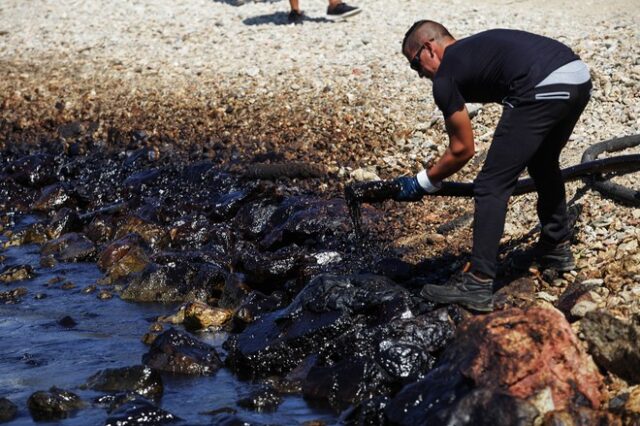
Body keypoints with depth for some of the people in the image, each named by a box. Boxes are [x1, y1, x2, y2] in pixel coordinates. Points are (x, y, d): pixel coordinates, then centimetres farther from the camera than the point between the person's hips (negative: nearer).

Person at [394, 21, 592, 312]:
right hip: (580, 78, 9)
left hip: (543, 90, -9)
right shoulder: (475, 48, 33)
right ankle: (556, 248, 45)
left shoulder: (445, 77, 9)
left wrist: (421, 184, 26)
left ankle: (478, 285, 1)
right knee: (543, 162, 34)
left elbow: (462, 150, 12)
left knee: (491, 187, 1)